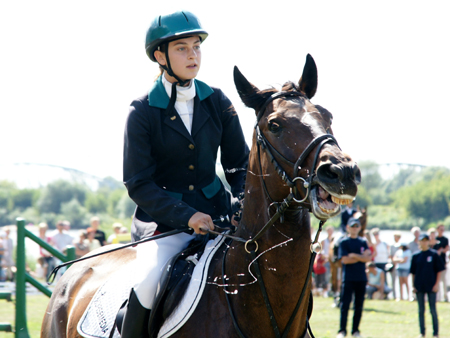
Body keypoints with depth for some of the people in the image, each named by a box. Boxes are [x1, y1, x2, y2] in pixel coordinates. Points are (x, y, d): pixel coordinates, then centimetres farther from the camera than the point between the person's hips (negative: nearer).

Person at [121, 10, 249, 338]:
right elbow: (138, 184, -9)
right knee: (149, 279, -29)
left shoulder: (217, 102, 5)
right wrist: (186, 216, -21)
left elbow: (240, 164, 10)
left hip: (216, 209, 4)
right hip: (163, 220, -4)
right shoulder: (143, 112, -6)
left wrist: (241, 206, -9)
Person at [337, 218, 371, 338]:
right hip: (348, 278, -4)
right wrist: (361, 257, -6)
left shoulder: (363, 242, 13)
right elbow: (345, 260, -10)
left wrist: (354, 255, -11)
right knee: (345, 305, -7)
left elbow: (368, 258, -1)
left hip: (361, 278, 4)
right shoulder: (344, 242, 2)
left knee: (359, 306, 5)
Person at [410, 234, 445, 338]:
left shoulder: (434, 254, -2)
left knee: (433, 310, 0)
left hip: (431, 286, -3)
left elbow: (439, 270, -1)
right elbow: (413, 272, 9)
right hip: (419, 286, 3)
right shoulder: (416, 256, 5)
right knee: (421, 310, 7)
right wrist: (413, 285, 3)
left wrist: (437, 284, -7)